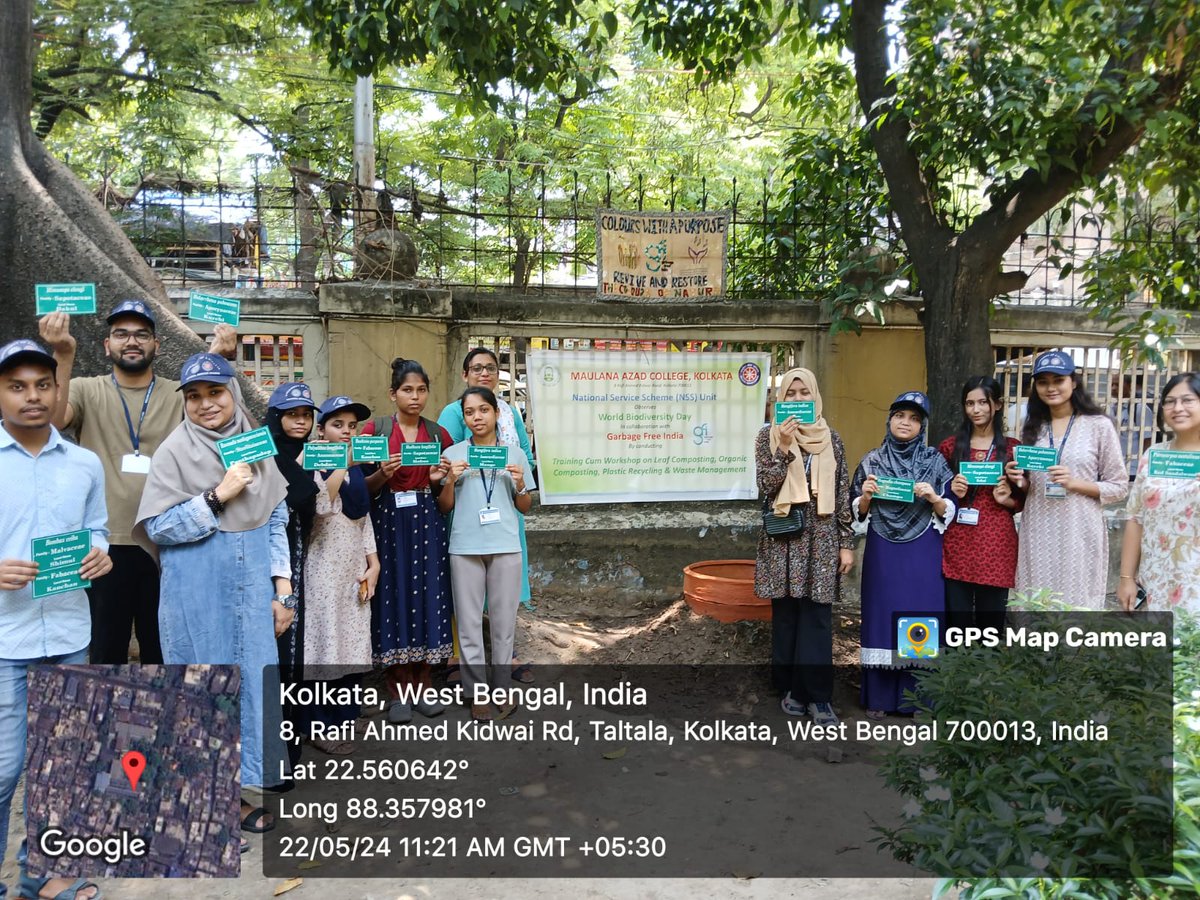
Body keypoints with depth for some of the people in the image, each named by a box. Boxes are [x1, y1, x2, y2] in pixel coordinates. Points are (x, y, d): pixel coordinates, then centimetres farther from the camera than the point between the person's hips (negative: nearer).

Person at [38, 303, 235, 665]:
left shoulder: (180, 395, 3)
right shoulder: (86, 391, 2)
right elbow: (51, 417, -17)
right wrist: (63, 355, -29)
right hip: (106, 543, 0)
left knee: (161, 646, 15)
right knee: (107, 648, 13)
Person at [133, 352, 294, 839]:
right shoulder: (174, 451, -4)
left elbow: (276, 522, 9)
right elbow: (157, 527, -8)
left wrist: (283, 590, 6)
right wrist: (219, 496, -17)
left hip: (253, 586, 4)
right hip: (197, 592, -3)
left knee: (255, 680, 6)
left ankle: (240, 788, 22)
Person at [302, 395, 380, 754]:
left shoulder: (357, 469, 14)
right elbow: (321, 506, -22)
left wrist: (373, 563, 8)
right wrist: (341, 465, -21)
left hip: (355, 565, 6)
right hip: (325, 564, -6)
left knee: (353, 643, 8)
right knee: (326, 641, -5)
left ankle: (342, 717, 19)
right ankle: (322, 726, 5)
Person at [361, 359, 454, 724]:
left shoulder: (439, 434, 8)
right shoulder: (374, 430, 0)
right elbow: (363, 487, 0)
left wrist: (437, 480, -7)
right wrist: (383, 473, -18)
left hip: (427, 522, 2)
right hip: (389, 521, -2)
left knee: (427, 596, 3)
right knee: (394, 598, 1)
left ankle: (423, 685, 15)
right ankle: (399, 690, 12)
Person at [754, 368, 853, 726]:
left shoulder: (831, 438, 7)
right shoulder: (769, 435, 1)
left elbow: (842, 493, 7)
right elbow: (765, 486, -9)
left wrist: (847, 543, 3)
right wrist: (784, 448, -19)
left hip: (821, 537, 1)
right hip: (783, 536, -1)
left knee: (817, 616, -1)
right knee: (785, 615, 5)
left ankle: (818, 696, 6)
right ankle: (790, 688, 19)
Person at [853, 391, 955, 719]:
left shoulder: (935, 461, 2)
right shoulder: (872, 461, 5)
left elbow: (950, 512, 2)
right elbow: (857, 512, 7)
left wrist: (934, 499, -17)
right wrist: (865, 496, -13)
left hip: (922, 553, -1)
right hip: (882, 552, 1)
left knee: (920, 618, 1)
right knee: (881, 617, 3)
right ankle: (879, 696, 13)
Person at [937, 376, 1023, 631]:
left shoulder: (1012, 448, 5)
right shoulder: (949, 446, 7)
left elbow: (1023, 501, 10)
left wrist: (1007, 499, -10)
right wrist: (952, 492, -7)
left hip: (996, 544, -1)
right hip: (956, 543, 1)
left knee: (991, 624, 5)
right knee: (956, 624, 3)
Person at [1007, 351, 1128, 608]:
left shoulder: (1099, 425, -2)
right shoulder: (1032, 427, 11)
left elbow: (1119, 487, -1)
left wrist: (1075, 483, -16)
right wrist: (1019, 481, -4)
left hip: (1079, 534, -3)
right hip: (1037, 535, 4)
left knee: (1078, 606, 1)